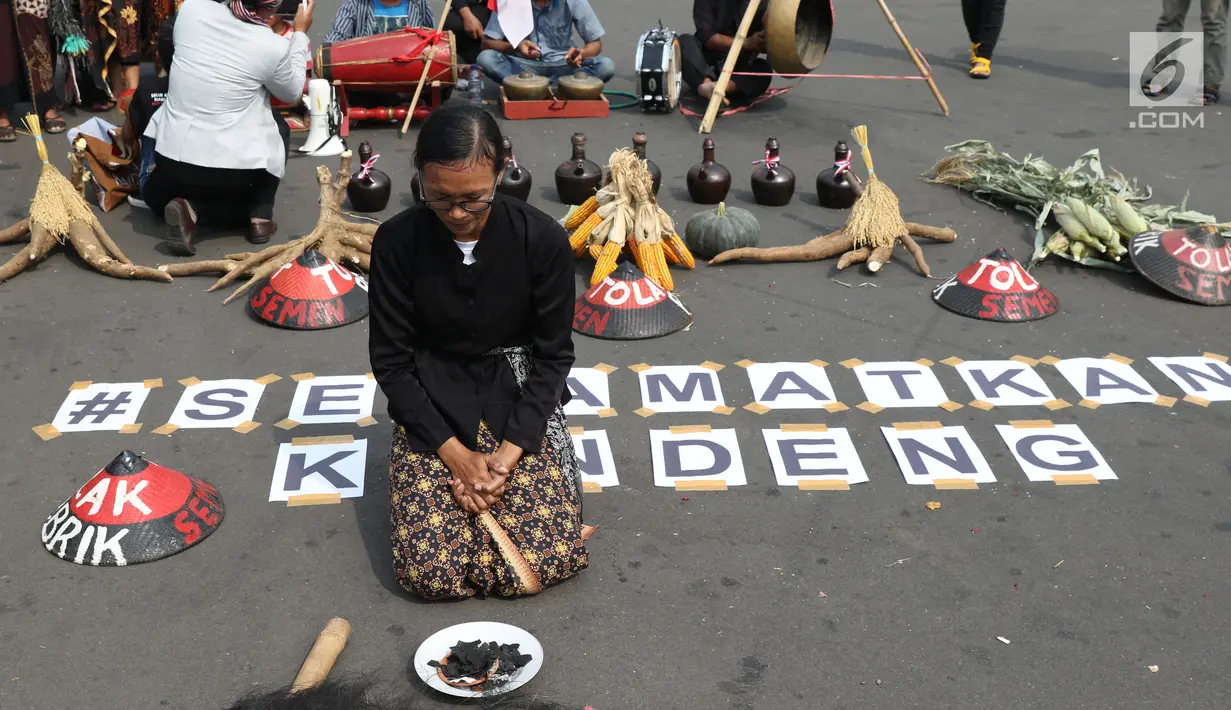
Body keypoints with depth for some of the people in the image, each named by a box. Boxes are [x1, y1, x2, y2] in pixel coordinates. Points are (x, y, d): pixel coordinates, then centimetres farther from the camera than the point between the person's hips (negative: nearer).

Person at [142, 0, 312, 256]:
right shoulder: (274, 47, -12)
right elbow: (292, 93, 10)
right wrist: (300, 33, 17)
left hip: (172, 160, 3)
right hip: (231, 171, -3)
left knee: (155, 195, 36)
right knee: (278, 125, 28)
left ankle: (186, 206, 0)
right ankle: (260, 215, 11)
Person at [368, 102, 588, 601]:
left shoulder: (543, 239, -15)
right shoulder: (396, 242, -14)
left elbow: (553, 355, -7)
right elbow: (390, 360, -8)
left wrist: (509, 452, -17)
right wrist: (455, 453, -17)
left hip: (519, 395, 0)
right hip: (432, 402, 0)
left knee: (552, 560, -16)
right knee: (432, 572, -17)